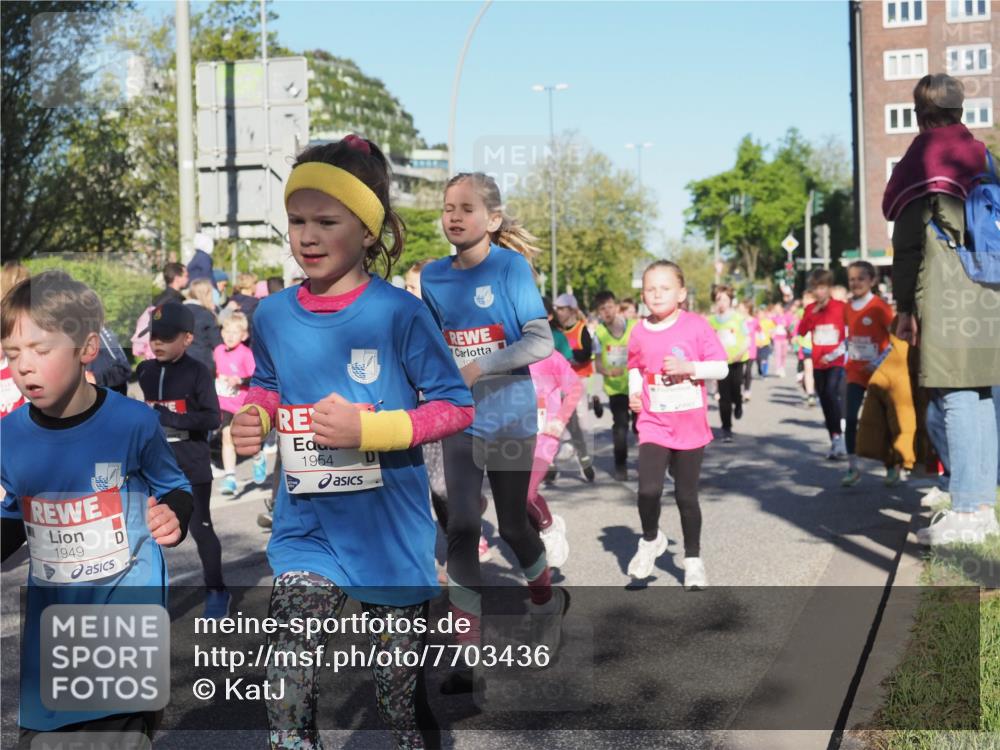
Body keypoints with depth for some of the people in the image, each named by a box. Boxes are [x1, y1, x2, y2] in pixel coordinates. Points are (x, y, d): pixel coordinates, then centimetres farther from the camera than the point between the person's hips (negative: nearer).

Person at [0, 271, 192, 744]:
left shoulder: (133, 422, -15)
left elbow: (174, 489, 2)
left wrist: (173, 519, -19)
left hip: (127, 599, -4)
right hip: (49, 608, 4)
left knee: (122, 726, -1)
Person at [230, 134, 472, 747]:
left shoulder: (399, 313, -16)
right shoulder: (274, 315, -2)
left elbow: (456, 405, -12)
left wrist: (366, 429, -24)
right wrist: (256, 418, -7)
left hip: (390, 530, -3)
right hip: (306, 529, 3)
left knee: (402, 683, 15)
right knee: (289, 682, -4)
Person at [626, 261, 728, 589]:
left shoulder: (696, 326, -7)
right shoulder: (639, 332, 1)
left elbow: (721, 367, -7)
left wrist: (689, 367, -21)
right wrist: (634, 391, 2)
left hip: (690, 426, -1)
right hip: (653, 425, 1)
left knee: (686, 495, 8)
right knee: (648, 490, -16)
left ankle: (693, 559, 27)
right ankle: (650, 540, 15)